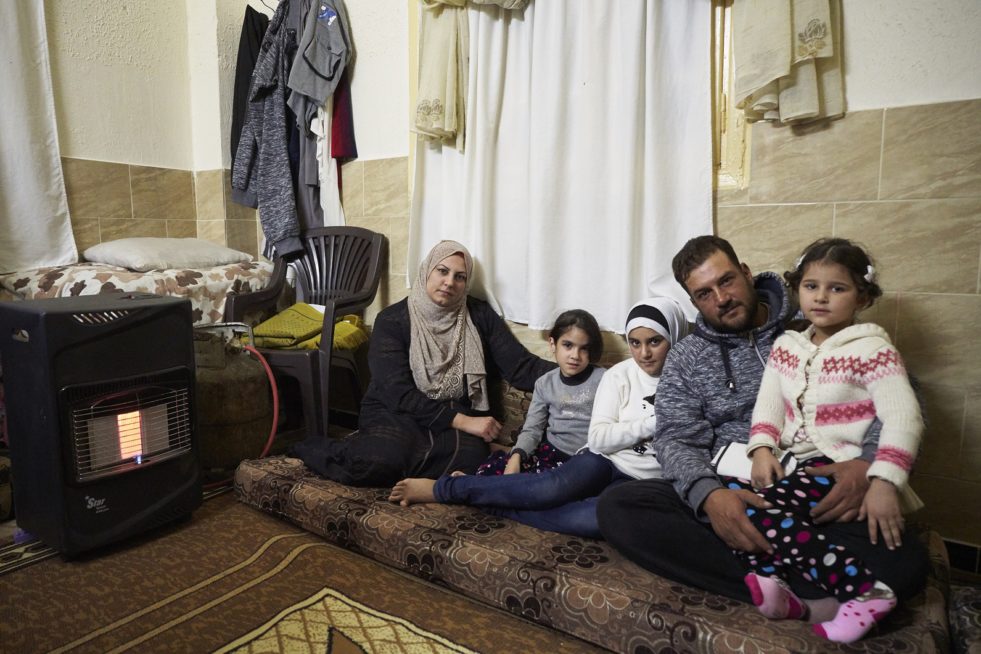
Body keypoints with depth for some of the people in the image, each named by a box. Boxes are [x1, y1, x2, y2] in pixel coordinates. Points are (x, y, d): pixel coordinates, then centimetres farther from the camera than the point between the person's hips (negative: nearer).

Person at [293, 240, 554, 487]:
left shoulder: (480, 316, 3)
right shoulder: (392, 320, -5)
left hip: (456, 417, 3)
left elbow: (522, 366, -3)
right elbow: (399, 394, -13)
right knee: (383, 456, -35)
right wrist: (462, 421, -21)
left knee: (470, 454, -32)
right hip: (396, 413, -2)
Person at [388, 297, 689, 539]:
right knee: (557, 488, -36)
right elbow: (598, 439, -6)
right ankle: (443, 487, -22)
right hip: (604, 461, 0)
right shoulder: (620, 374, 2)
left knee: (599, 518, -37)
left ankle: (487, 503, -25)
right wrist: (652, 423, -12)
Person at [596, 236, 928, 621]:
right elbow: (677, 440, -3)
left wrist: (869, 463, -18)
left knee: (904, 561, -31)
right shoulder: (685, 359, 8)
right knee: (616, 506, -26)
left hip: (817, 497, -1)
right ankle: (799, 598, -24)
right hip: (726, 496, 2)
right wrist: (708, 495, -26)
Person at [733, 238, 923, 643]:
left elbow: (903, 417, -15)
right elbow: (768, 404, 5)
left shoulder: (872, 349, -6)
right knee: (731, 491, -17)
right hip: (795, 465, 6)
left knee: (757, 506, -26)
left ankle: (865, 591, -22)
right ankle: (789, 579, -27)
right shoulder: (786, 346, 11)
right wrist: (762, 449, -13)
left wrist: (883, 482, -27)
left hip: (842, 469, -6)